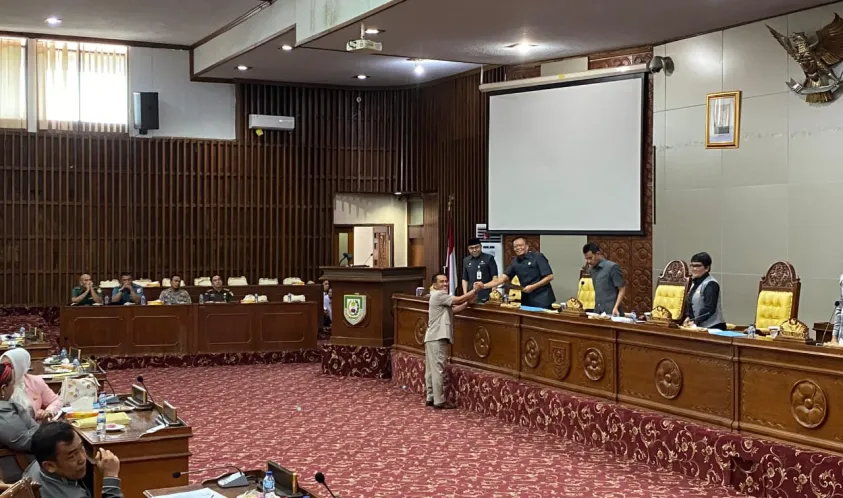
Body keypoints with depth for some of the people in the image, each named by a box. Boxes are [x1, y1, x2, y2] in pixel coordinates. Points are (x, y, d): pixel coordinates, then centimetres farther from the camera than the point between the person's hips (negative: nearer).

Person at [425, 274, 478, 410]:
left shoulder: (440, 297, 22)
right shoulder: (438, 295, -11)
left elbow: (454, 309, 13)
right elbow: (459, 300, -16)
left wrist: (468, 302, 0)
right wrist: (475, 290, -9)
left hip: (434, 338, 11)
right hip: (437, 338, -11)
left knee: (431, 369, 12)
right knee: (438, 370, -8)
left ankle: (431, 398, 17)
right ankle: (439, 401, -7)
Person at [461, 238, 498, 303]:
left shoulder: (489, 258, -1)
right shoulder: (466, 261, 13)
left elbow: (494, 276, -3)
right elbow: (464, 279, 16)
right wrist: (465, 295, 5)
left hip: (487, 297, -4)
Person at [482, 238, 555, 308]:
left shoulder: (538, 257, -7)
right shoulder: (515, 262, 9)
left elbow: (549, 277, -10)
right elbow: (502, 278, 5)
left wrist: (533, 287, -15)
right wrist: (484, 286, -8)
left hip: (542, 300, -5)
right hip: (526, 301, 5)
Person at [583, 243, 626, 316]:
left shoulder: (612, 267, -9)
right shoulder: (591, 270, 12)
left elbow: (622, 289, -8)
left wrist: (616, 307, -19)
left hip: (612, 313, -6)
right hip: (597, 313, 6)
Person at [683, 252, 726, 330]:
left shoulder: (711, 284, -12)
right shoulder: (695, 283, 15)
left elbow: (709, 309, -19)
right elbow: (689, 303, 21)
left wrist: (695, 321, -25)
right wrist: (688, 317, 4)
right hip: (700, 327, 8)